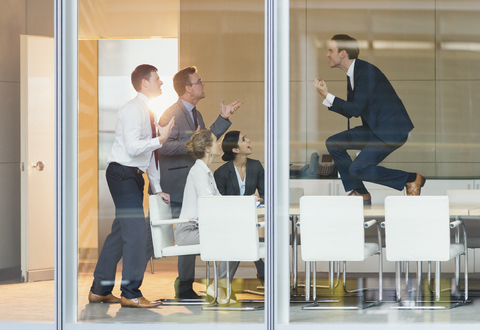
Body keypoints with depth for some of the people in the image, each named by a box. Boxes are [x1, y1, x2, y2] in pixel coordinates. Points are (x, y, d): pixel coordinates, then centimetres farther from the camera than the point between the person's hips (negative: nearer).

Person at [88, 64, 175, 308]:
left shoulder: (148, 111, 17)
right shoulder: (133, 109, -13)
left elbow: (149, 154, 21)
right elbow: (133, 148, -24)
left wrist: (157, 188, 18)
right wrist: (161, 139, -20)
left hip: (133, 177, 10)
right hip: (123, 173, -10)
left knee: (121, 232, 11)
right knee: (135, 231, -11)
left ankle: (99, 290, 17)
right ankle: (130, 294, -9)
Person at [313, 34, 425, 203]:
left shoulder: (367, 71, -18)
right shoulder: (352, 75, 13)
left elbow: (356, 109, -21)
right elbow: (349, 111, 15)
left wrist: (327, 96, -17)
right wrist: (326, 96, 3)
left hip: (392, 130, -10)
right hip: (374, 129, 10)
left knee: (357, 169, -19)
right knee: (333, 143, 3)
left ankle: (412, 179, -7)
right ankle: (359, 192, 7)